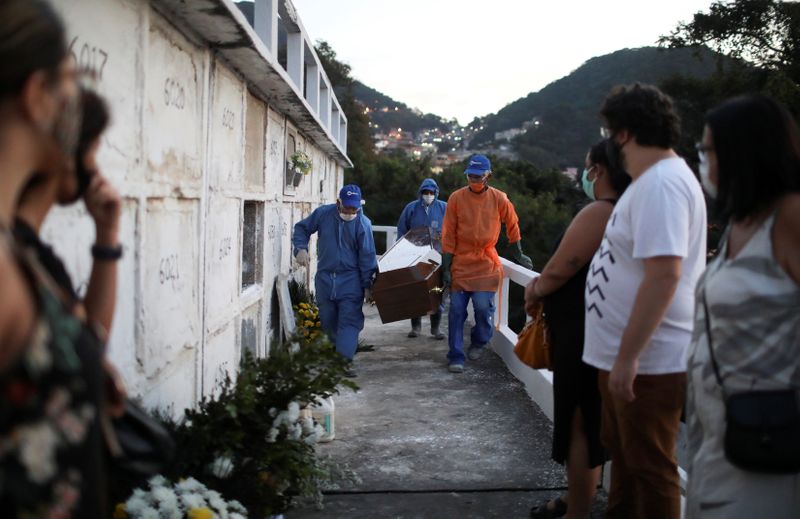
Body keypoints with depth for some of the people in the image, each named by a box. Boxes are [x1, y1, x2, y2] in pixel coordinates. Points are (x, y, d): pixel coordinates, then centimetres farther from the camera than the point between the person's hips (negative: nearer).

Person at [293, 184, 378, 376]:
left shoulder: (363, 224, -10)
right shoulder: (323, 214, -3)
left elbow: (367, 256, -8)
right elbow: (301, 228, 12)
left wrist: (367, 285, -8)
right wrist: (301, 248, -6)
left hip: (350, 281, -3)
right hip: (325, 278, 3)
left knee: (349, 321, -11)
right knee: (328, 321, 12)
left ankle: (345, 360, -14)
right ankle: (338, 351, 29)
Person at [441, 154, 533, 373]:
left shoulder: (499, 199, -3)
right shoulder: (456, 198, -4)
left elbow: (512, 226, 13)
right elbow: (448, 236, -1)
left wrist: (518, 255, 19)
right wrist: (445, 268, -4)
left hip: (486, 265, 0)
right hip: (461, 264, 0)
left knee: (484, 307, -9)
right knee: (456, 311, -1)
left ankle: (479, 342, 21)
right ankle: (455, 357, 9)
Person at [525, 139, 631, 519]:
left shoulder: (598, 213, -20)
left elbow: (557, 271, -19)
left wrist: (534, 292, 1)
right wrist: (542, 285, 8)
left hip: (584, 337, -10)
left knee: (579, 424, 0)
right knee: (589, 422, 19)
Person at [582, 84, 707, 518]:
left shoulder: (661, 184, -21)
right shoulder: (654, 180, 12)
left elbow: (664, 274, -29)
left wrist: (628, 356, -27)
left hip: (648, 361, -10)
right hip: (626, 355, 10)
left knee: (649, 468, 3)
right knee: (623, 452, 24)